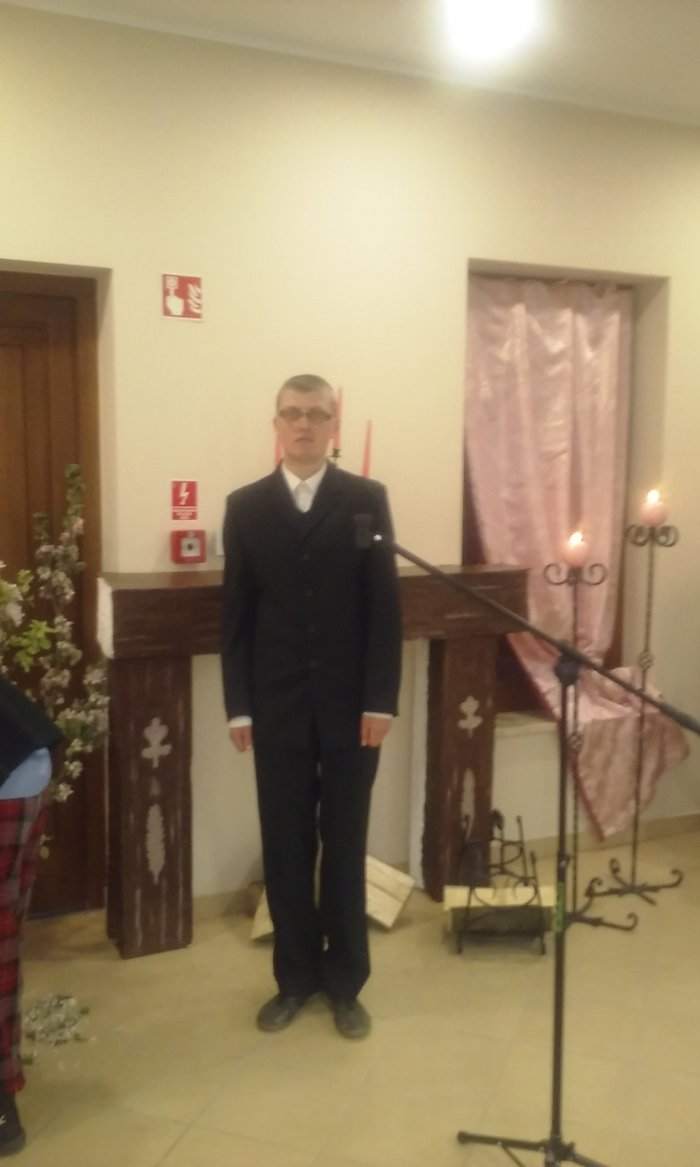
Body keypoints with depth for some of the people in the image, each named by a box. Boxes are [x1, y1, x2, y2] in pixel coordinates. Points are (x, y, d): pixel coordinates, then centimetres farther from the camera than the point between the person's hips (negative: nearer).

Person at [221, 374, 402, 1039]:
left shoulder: (367, 500, 1)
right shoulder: (246, 506, 4)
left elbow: (385, 607, -3)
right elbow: (235, 614, 3)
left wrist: (381, 700, -9)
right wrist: (238, 705, -2)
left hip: (350, 703, -1)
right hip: (276, 705, 1)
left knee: (345, 845, 9)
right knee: (285, 846, 9)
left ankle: (345, 981, 25)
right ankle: (295, 977, 26)